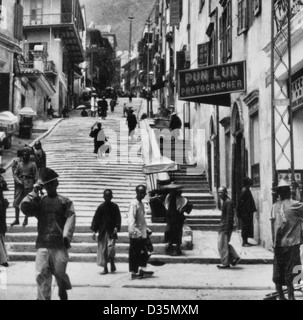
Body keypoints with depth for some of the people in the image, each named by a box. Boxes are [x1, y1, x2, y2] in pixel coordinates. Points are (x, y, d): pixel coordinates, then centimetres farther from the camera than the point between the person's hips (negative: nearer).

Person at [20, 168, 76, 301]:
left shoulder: (65, 201, 8)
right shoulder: (39, 201, 15)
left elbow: (71, 219, -4)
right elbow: (25, 208, -1)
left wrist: (66, 236, -17)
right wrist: (34, 192, 2)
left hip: (60, 244, -2)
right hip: (43, 244, 2)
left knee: (60, 272, 2)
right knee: (41, 274, -9)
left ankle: (63, 292, 31)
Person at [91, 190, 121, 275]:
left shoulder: (115, 206, 3)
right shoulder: (101, 207, 3)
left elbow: (118, 218, 4)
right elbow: (96, 219, 5)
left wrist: (116, 227, -12)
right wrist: (94, 230, -1)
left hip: (111, 230, -1)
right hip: (102, 231, 1)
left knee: (110, 247, -16)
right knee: (103, 250, 2)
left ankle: (112, 263, 10)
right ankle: (105, 268, 12)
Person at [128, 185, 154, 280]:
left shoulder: (141, 204, 15)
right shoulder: (134, 204, -13)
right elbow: (131, 218, -23)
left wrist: (147, 229, 25)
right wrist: (133, 230, -32)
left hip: (142, 233, 9)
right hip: (136, 234, -9)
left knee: (144, 253, 14)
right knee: (134, 253, -1)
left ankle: (142, 270, 24)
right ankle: (134, 273, 6)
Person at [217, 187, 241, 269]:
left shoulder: (228, 202, -16)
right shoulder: (225, 201, 15)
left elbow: (229, 216, -19)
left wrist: (227, 229, -21)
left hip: (226, 227, -10)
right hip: (223, 227, 10)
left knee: (222, 245, -3)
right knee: (225, 244, 15)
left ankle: (225, 263, 4)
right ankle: (235, 258, 20)